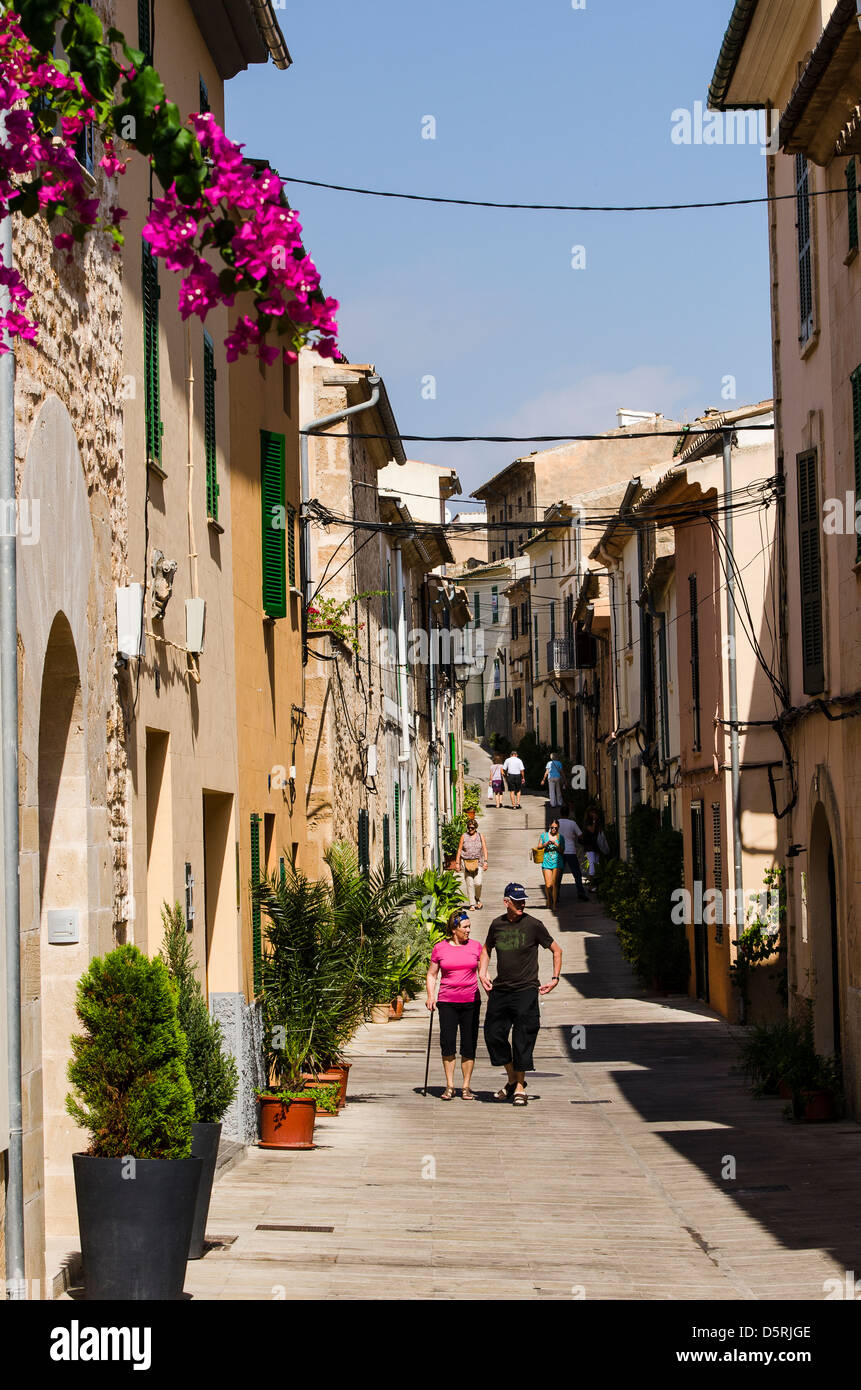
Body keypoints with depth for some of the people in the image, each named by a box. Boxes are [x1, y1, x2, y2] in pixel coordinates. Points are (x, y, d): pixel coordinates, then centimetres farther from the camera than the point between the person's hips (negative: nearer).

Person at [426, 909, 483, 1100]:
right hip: (447, 1002, -1)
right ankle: (449, 1086, 4)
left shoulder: (475, 946, 6)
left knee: (469, 1045, 0)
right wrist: (430, 996, -1)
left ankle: (466, 1086, 8)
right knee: (447, 1043, -7)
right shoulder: (440, 948, 3)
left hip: (471, 1002, 1)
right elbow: (431, 974, 11)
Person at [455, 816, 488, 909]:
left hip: (477, 862, 0)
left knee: (478, 883, -11)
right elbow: (459, 850, 6)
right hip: (466, 862, 0)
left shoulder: (480, 836, 6)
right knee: (469, 884, -3)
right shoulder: (464, 836, 4)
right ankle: (472, 904, 4)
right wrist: (457, 863, 2)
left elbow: (485, 849, 6)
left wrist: (485, 861, -4)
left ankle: (478, 899, 15)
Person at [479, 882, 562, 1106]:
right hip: (500, 990, 4)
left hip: (526, 990, -4)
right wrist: (482, 973, 9)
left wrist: (555, 979, -2)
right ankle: (512, 1079, 22)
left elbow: (556, 951, 5)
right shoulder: (497, 925, 6)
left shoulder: (533, 925, -5)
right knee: (493, 1034, 3)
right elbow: (486, 949, 24)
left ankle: (520, 1087, 5)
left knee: (522, 1039, -5)